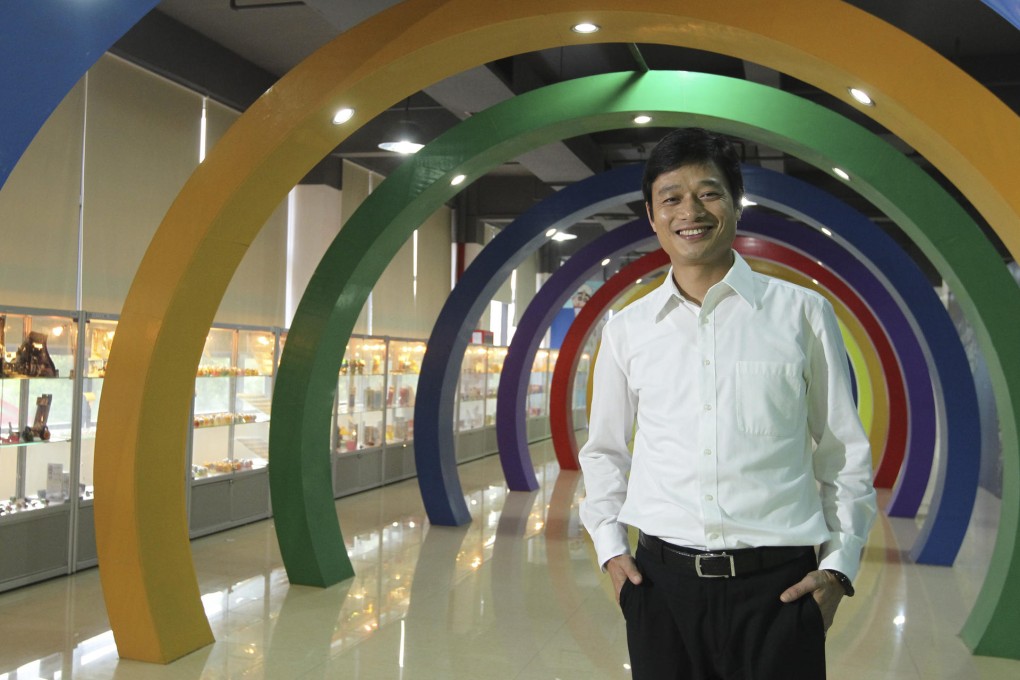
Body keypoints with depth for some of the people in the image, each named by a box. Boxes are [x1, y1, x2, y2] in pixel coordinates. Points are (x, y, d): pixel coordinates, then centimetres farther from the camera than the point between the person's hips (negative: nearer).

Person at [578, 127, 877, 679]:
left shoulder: (803, 313, 0)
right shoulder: (626, 329, 5)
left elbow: (844, 451, 5)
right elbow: (604, 450, 15)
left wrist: (840, 566, -1)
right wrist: (609, 547, 6)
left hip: (779, 583, -1)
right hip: (662, 581, 2)